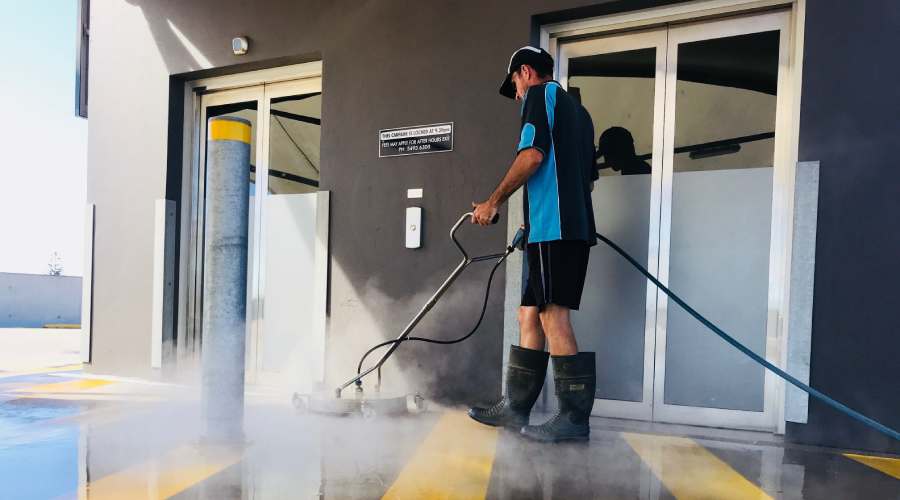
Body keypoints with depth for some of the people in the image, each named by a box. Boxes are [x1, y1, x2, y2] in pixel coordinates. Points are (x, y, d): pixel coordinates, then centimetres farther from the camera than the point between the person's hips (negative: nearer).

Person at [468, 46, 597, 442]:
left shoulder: (541, 93, 3)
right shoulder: (569, 106, 29)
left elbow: (533, 155, -14)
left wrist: (493, 202, -5)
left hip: (553, 226, -10)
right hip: (573, 224, 10)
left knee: (553, 316, -9)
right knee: (530, 315, 9)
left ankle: (575, 417, -4)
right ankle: (515, 407, 14)